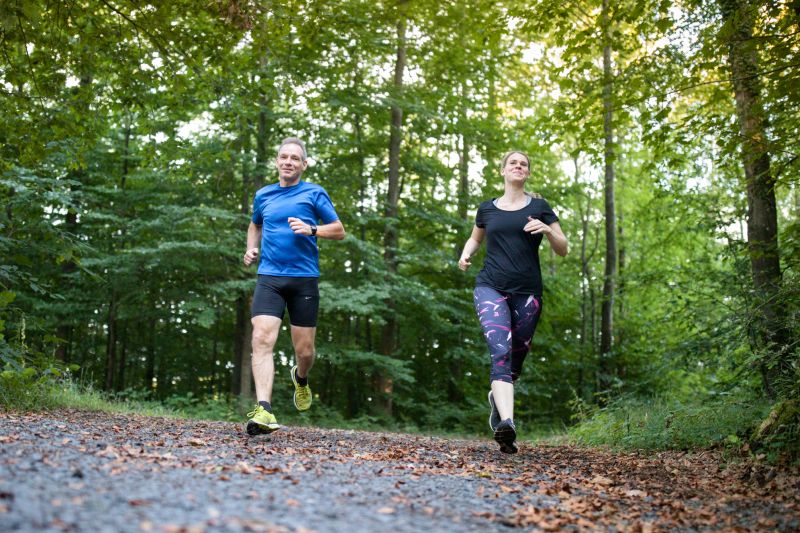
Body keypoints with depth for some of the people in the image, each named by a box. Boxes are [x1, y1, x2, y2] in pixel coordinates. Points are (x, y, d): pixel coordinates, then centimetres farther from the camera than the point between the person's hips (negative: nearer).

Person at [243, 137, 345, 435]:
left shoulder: (314, 194, 5)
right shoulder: (263, 195, 15)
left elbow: (339, 231, 5)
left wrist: (311, 229, -12)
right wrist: (251, 249, 14)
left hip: (304, 279, -1)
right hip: (269, 278, 2)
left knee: (304, 350, 3)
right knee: (262, 339, -20)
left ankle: (301, 378, 40)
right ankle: (264, 411, -28)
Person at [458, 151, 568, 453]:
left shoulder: (539, 207, 10)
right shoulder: (487, 208, 13)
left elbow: (563, 250, 8)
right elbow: (475, 238, 31)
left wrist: (547, 230, -13)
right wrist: (465, 255, 9)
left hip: (527, 292, 1)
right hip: (491, 288, -1)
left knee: (516, 358, 9)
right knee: (500, 350, -22)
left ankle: (497, 397, 40)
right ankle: (507, 422, -35)